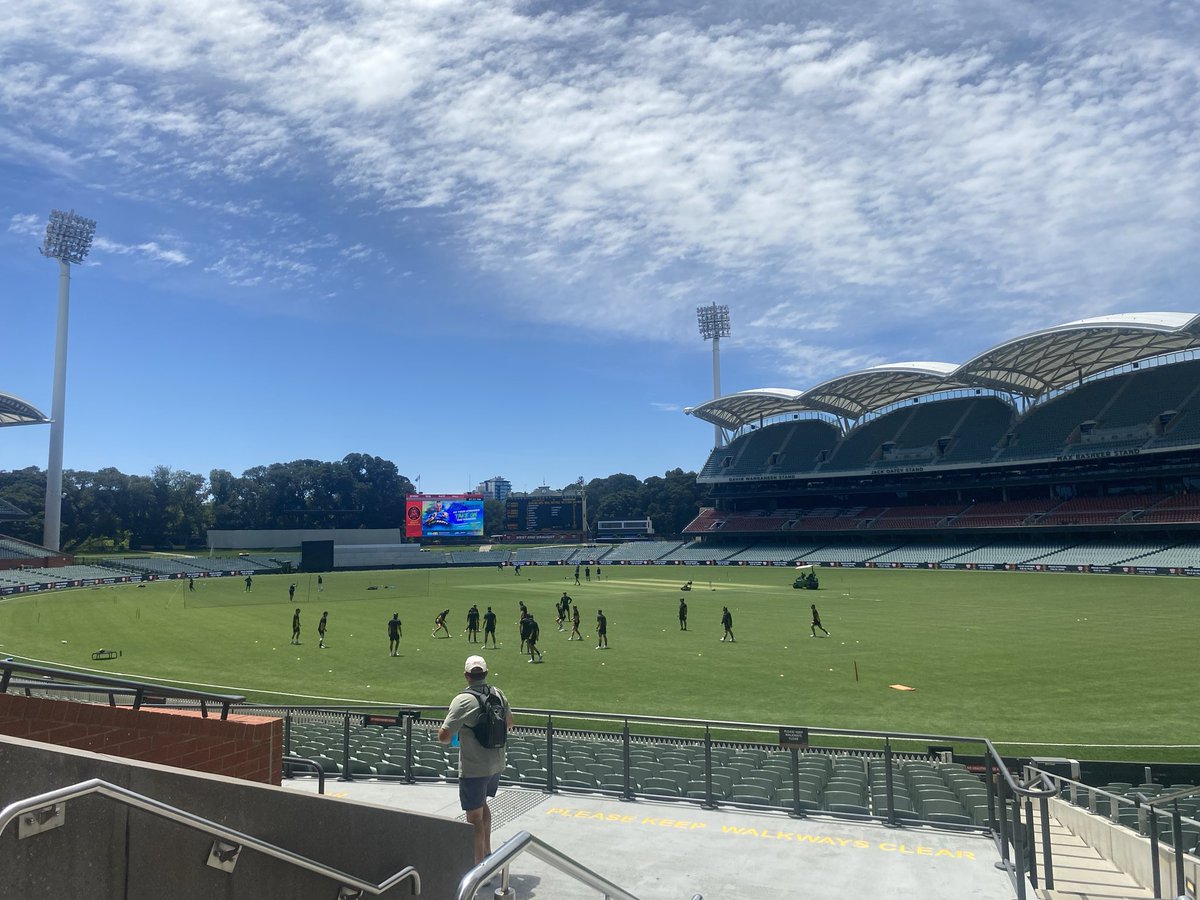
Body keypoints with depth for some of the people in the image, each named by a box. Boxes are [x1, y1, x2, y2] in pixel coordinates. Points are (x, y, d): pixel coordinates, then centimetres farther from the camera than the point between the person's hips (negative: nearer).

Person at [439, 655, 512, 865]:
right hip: (496, 764, 7)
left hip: (474, 769, -7)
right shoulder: (498, 694, -1)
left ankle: (479, 864, 16)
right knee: (482, 805, 27)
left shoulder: (464, 700, -22)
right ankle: (487, 852, 39)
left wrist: (450, 738, -2)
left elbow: (443, 736, -23)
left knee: (474, 816, 7)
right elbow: (509, 722, 16)